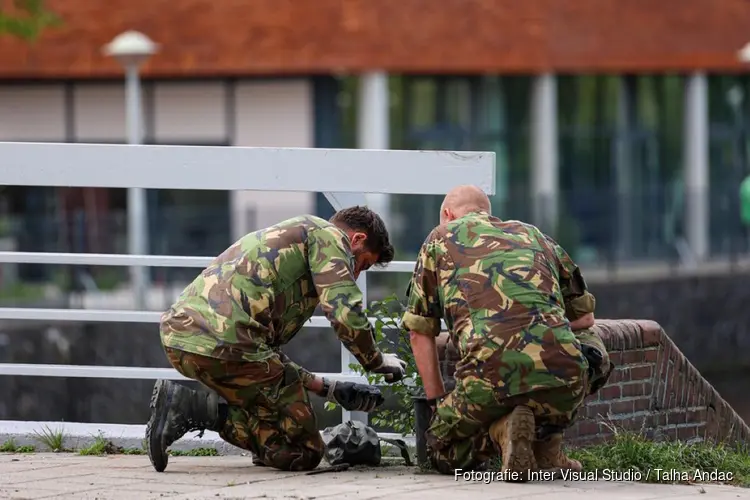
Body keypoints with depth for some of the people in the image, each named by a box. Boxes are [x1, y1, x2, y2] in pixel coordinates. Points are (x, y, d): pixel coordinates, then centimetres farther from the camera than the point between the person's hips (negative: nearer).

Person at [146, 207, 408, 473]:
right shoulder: (328, 235, 8)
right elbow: (346, 314, -7)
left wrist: (326, 388, 32)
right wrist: (377, 361, 12)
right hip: (223, 342, -9)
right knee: (304, 452, 1)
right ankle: (198, 407, -11)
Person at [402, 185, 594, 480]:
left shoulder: (441, 237, 24)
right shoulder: (531, 234, 30)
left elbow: (420, 333, 24)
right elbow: (586, 317, 36)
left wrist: (438, 403, 33)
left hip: (491, 373, -2)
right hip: (563, 378, 2)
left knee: (444, 454, 25)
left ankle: (501, 430, -7)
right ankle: (548, 449, 16)